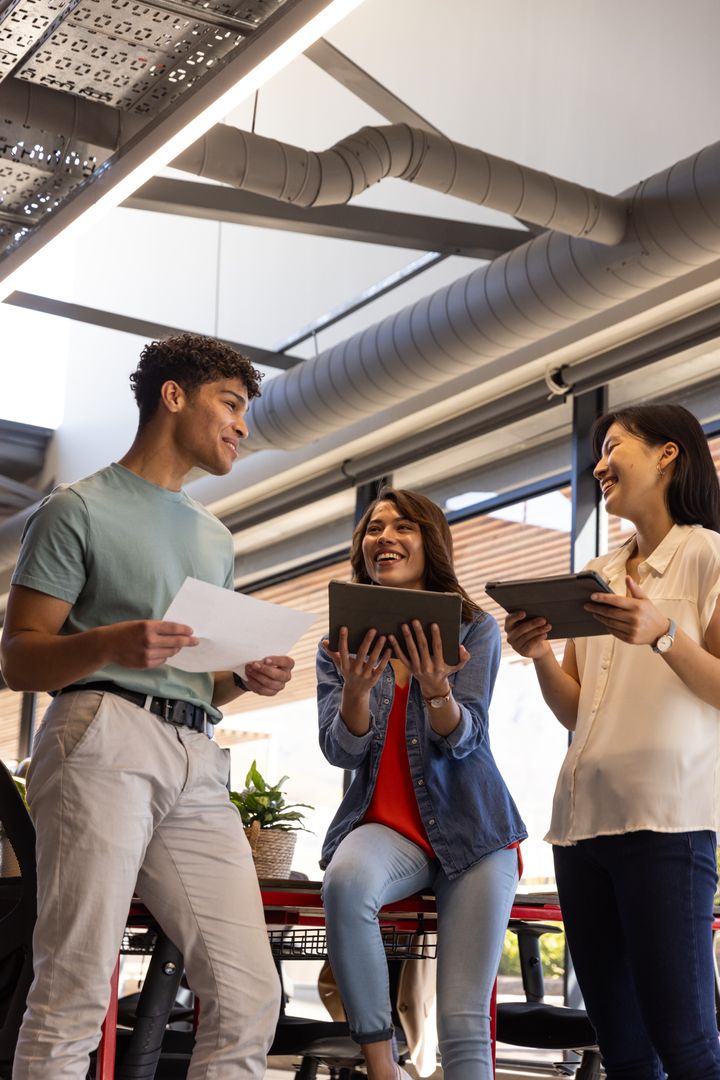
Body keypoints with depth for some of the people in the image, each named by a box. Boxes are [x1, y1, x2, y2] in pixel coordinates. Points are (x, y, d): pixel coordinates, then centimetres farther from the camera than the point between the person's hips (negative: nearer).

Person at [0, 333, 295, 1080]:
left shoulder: (214, 539, 29)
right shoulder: (80, 509, 8)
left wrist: (247, 678, 9)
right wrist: (108, 644, -17)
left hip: (198, 764, 6)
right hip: (104, 738, -6)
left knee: (248, 998, -4)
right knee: (75, 991, -12)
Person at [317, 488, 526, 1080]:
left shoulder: (475, 628, 0)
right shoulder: (344, 642, 6)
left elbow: (462, 740, -12)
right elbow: (341, 750, -6)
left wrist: (437, 690, -34)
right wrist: (356, 687, -27)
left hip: (469, 830, -1)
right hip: (384, 824, 1)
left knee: (464, 1022, -14)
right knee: (346, 881, -36)